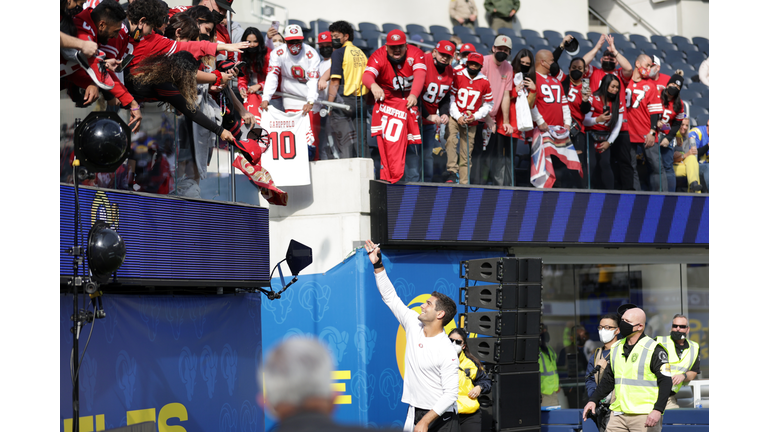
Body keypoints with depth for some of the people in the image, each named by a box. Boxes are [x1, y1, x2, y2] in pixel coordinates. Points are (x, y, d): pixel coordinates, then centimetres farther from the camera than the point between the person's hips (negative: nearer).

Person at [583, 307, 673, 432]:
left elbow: (666, 382, -10)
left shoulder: (654, 350, -6)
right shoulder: (616, 348, 15)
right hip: (618, 415, 6)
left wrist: (658, 410, -20)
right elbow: (608, 379, 25)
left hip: (645, 416, -6)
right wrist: (593, 400, 15)